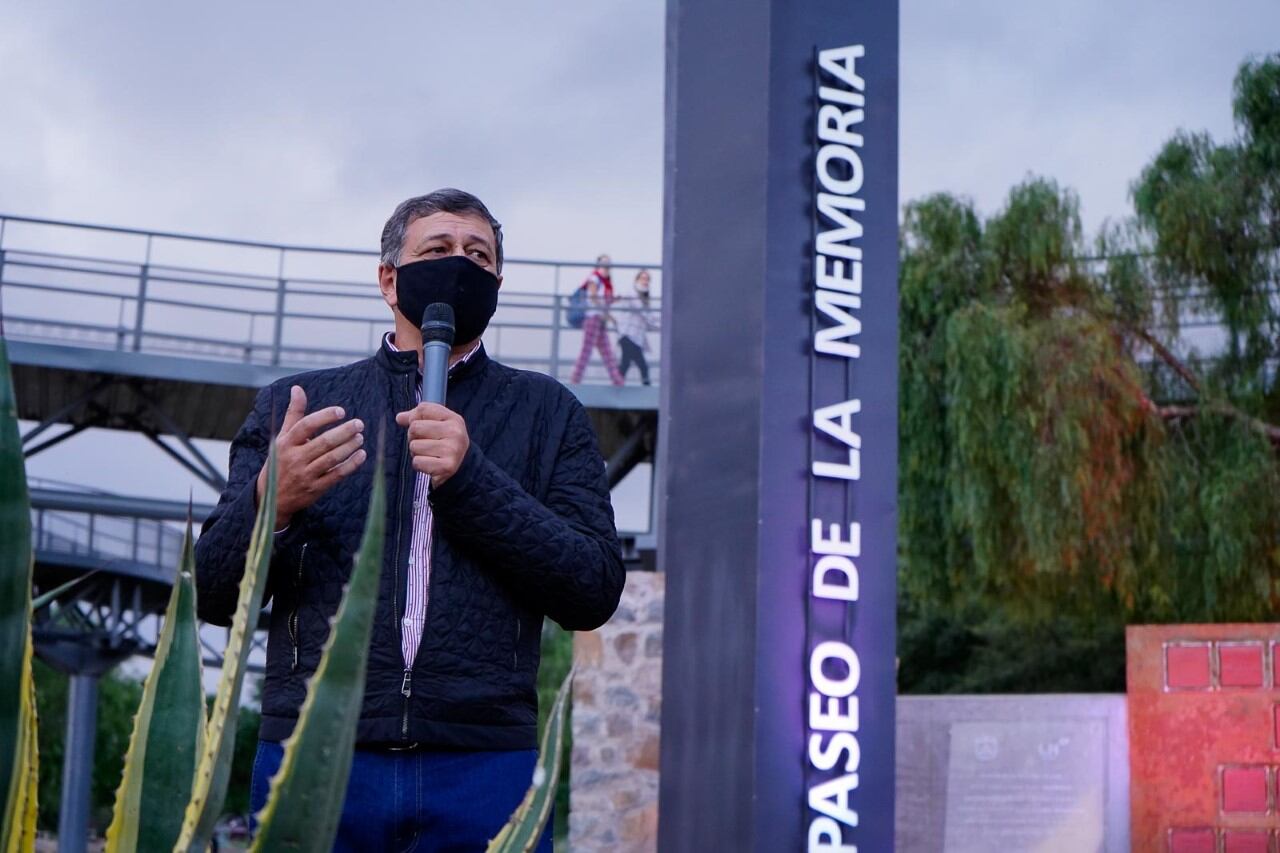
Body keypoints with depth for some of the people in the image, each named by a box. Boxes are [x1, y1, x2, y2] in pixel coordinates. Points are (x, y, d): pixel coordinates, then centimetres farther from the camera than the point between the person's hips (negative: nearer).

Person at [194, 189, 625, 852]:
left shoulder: (547, 414, 12)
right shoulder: (292, 405, 13)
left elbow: (594, 595, 1)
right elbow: (212, 594, 8)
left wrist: (471, 481, -10)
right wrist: (271, 504, -12)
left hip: (483, 770, 0)